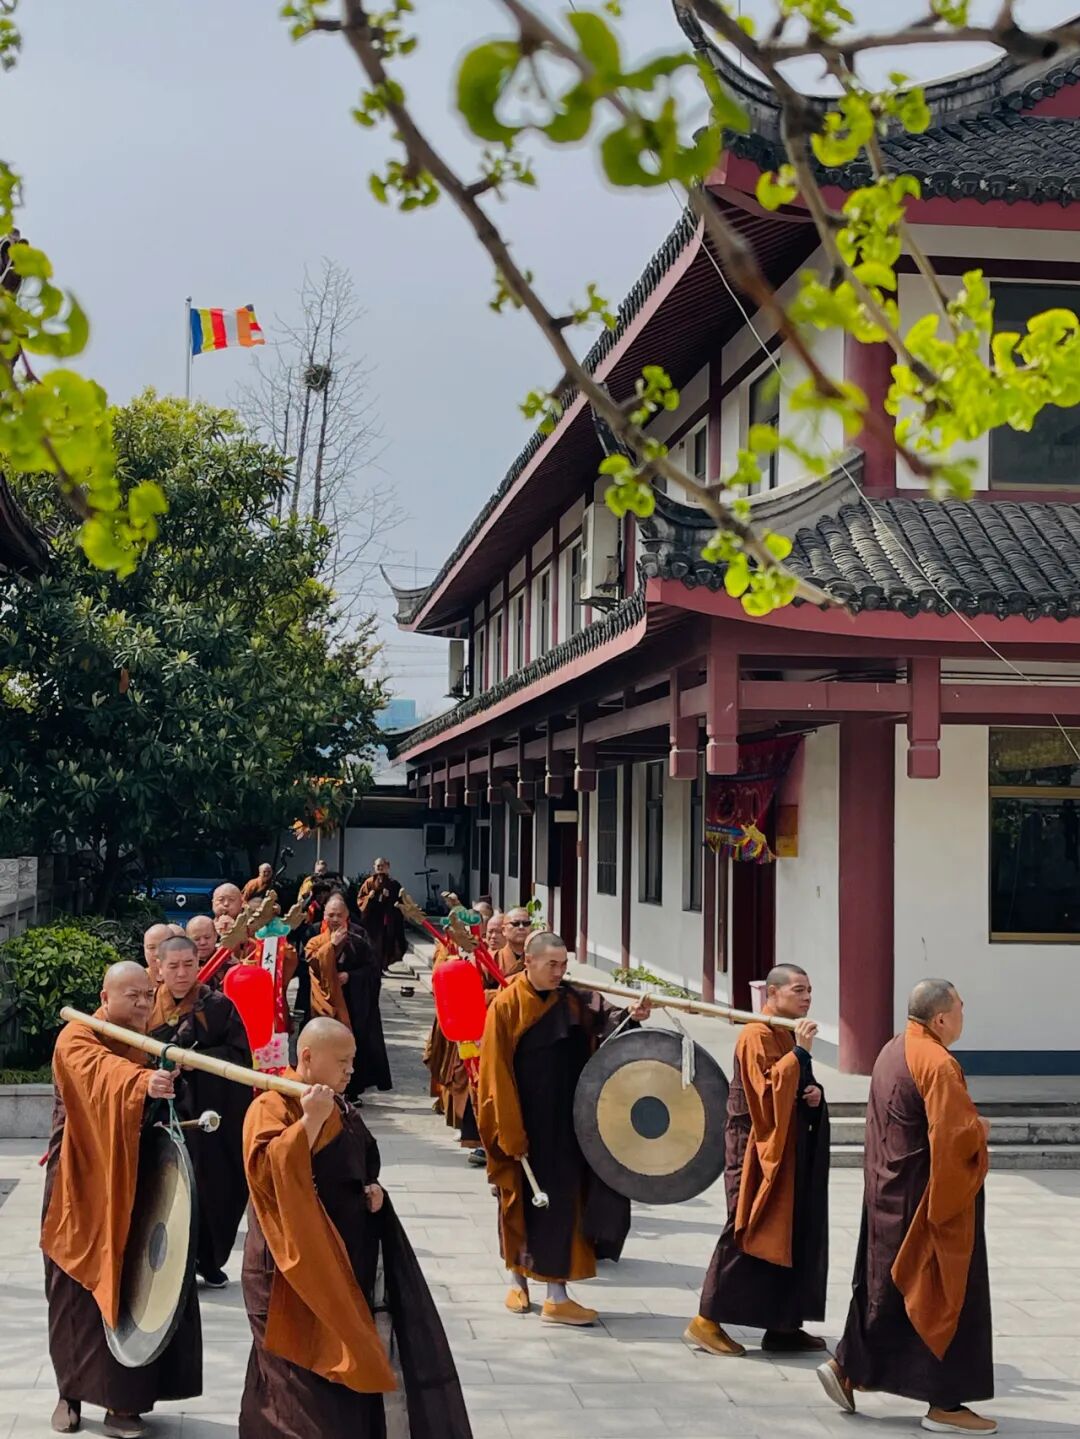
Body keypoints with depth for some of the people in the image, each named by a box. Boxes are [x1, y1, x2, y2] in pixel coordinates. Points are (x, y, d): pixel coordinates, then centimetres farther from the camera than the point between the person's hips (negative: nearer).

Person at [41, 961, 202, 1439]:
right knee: (79, 1288, 4)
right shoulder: (76, 1041, -12)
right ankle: (71, 1393, 20)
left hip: (133, 1186, 5)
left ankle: (124, 1400, 6)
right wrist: (142, 1081, -55)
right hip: (82, 1188, -5)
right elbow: (104, 1072, -36)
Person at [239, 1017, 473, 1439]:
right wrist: (310, 1120, -30)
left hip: (349, 1259, 8)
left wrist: (373, 1191, 5)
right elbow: (268, 1170, -29)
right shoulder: (271, 1107, -13)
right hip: (299, 1264, -8)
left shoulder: (341, 1111, 12)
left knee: (344, 1361, 12)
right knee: (308, 1363, -4)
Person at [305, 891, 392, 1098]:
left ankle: (353, 1090, 9)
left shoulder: (358, 941, 6)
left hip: (354, 1004, 0)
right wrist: (332, 944, -12)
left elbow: (373, 969, 2)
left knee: (354, 1043, -1)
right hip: (328, 1003, 0)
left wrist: (350, 976, -10)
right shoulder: (317, 942, 7)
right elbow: (313, 964, -12)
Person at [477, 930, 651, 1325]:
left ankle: (557, 1296, 11)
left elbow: (605, 1018, -12)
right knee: (523, 1199, 7)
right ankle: (518, 1281, 22)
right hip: (526, 1122, -4)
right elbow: (497, 1074, -11)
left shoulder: (573, 1000, 3)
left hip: (567, 1122, 4)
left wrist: (629, 1016, -35)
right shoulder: (507, 1006, -10)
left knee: (562, 1199, 4)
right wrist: (510, 1133, -13)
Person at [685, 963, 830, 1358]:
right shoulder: (757, 1036, -14)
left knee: (794, 1235, 8)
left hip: (792, 1152, 9)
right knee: (748, 1234, -6)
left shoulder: (790, 1036, 14)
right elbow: (767, 1092, -23)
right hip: (761, 1151, -9)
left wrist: (815, 1095, 2)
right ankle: (707, 1321, 2)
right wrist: (799, 1052, -24)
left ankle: (783, 1325, 15)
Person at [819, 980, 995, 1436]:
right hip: (929, 1198, -9)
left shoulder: (892, 1052, 8)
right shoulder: (937, 1064, -21)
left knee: (885, 1286, 17)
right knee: (943, 1293, 1)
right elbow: (957, 1134, -26)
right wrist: (980, 1130, -4)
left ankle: (848, 1368, 19)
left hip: (888, 1191, 9)